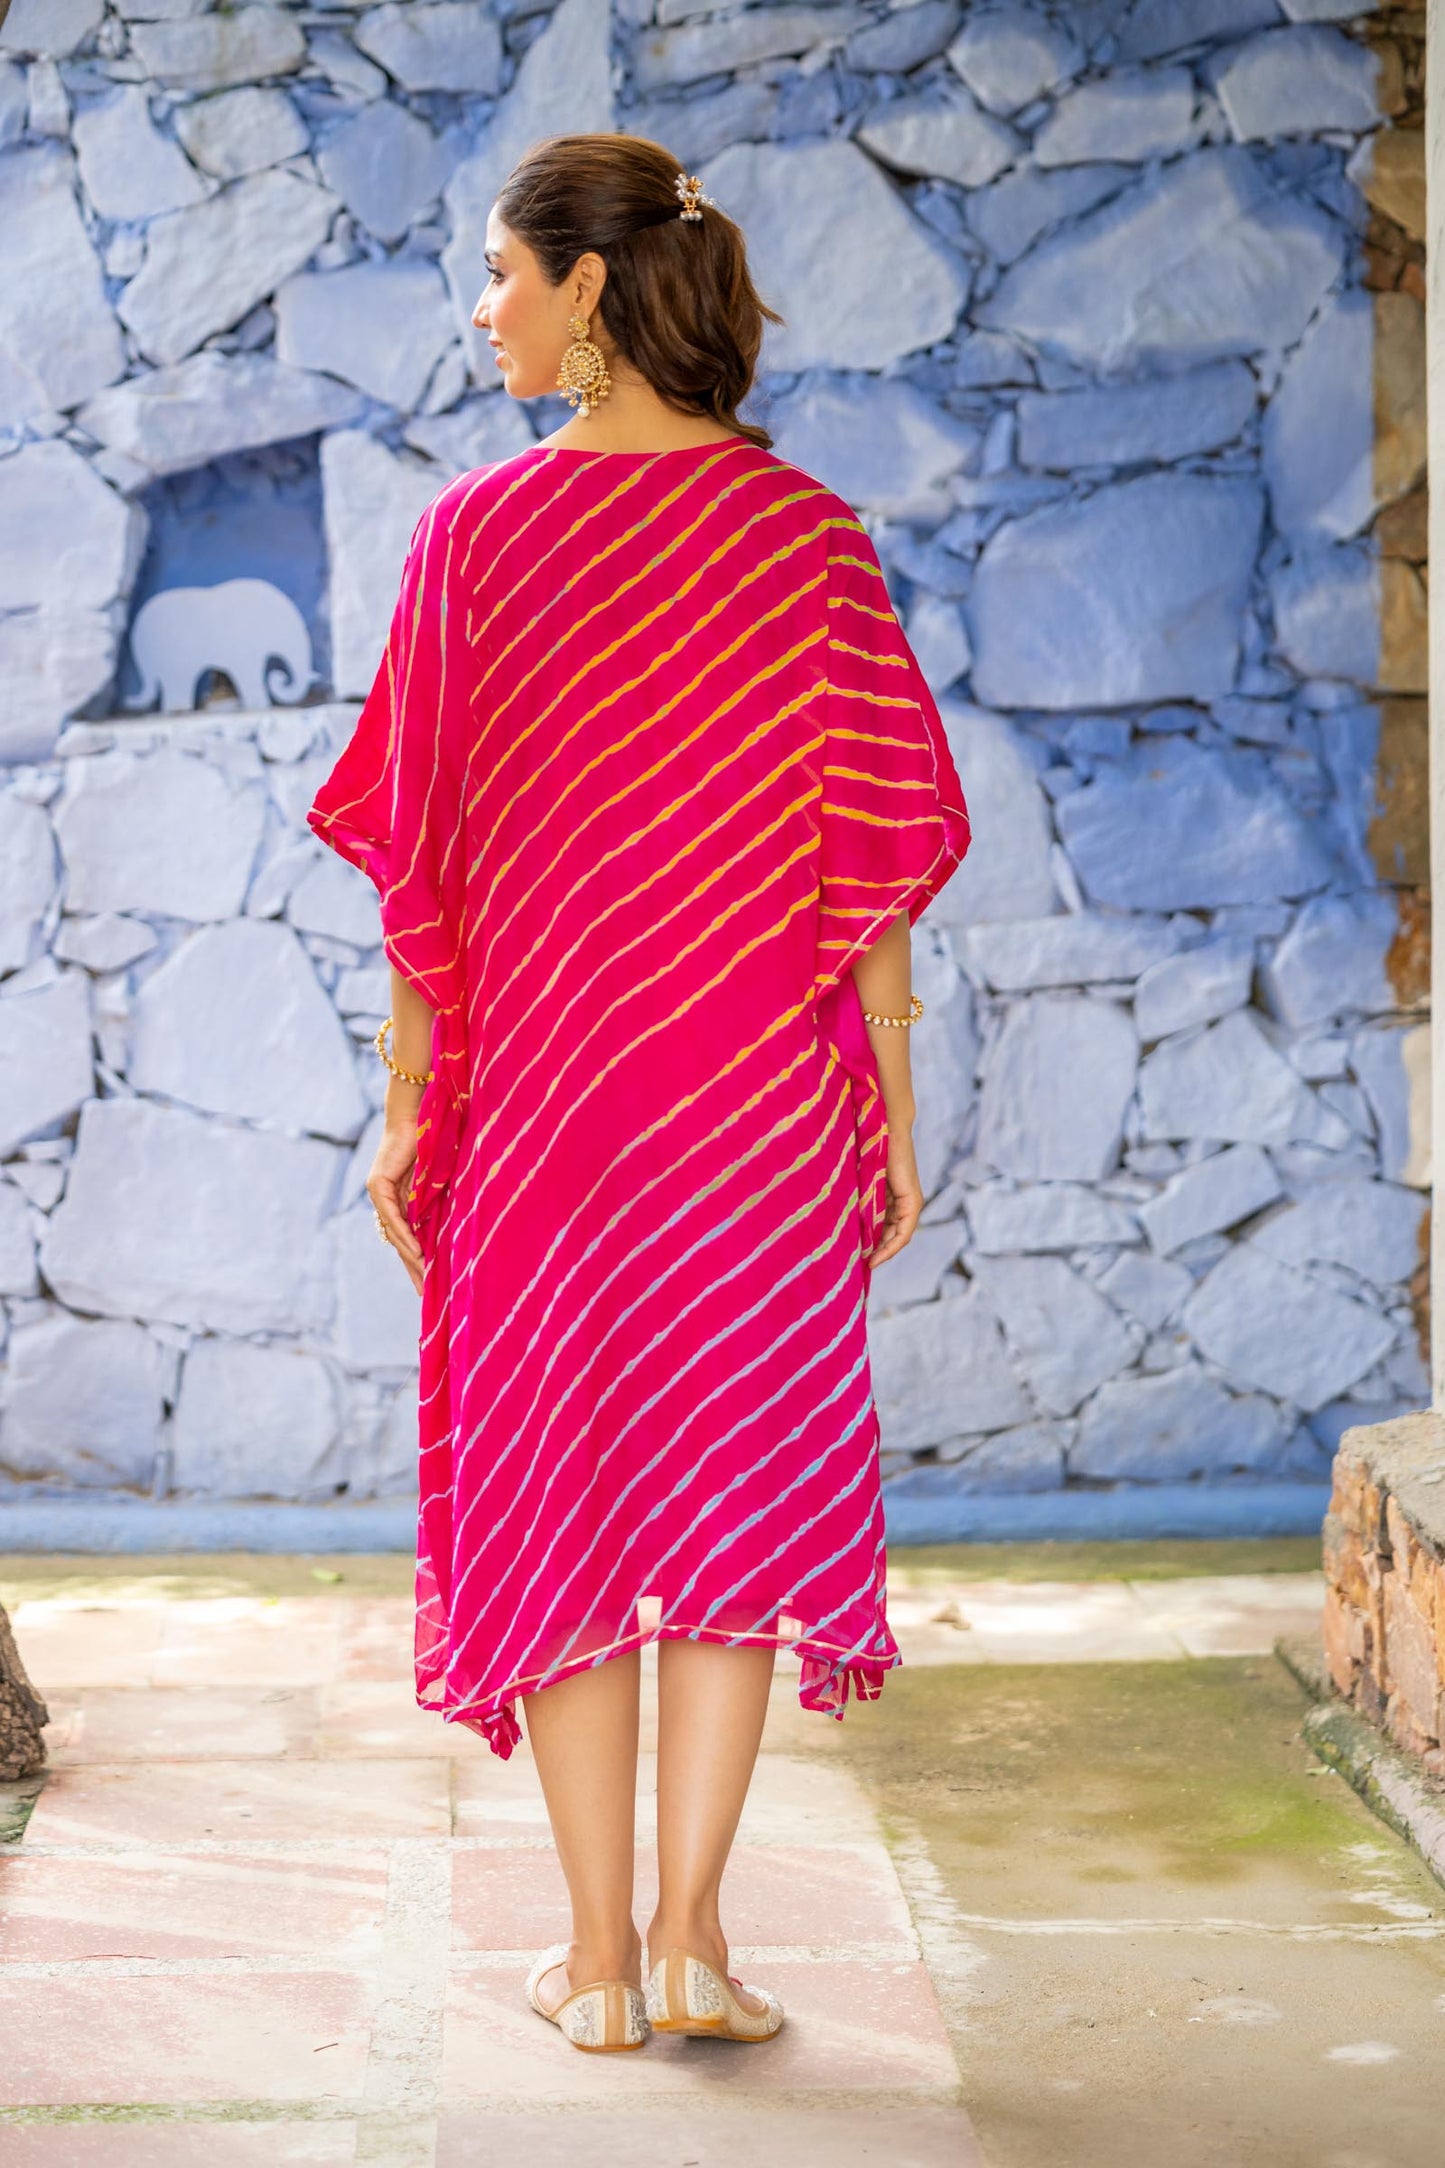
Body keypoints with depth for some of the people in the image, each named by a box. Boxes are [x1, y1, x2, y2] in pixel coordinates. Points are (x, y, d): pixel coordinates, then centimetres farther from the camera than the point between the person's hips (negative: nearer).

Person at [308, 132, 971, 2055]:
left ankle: (599, 1958, 13)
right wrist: (894, 1109, 3)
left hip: (537, 1087, 0)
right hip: (765, 1101, 1)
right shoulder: (811, 540, -4)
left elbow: (421, 860, -4)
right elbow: (870, 862, -4)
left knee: (556, 1483, 9)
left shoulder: (475, 537, -6)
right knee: (744, 1483, 11)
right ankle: (689, 1938, 10)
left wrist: (407, 1103, 4)